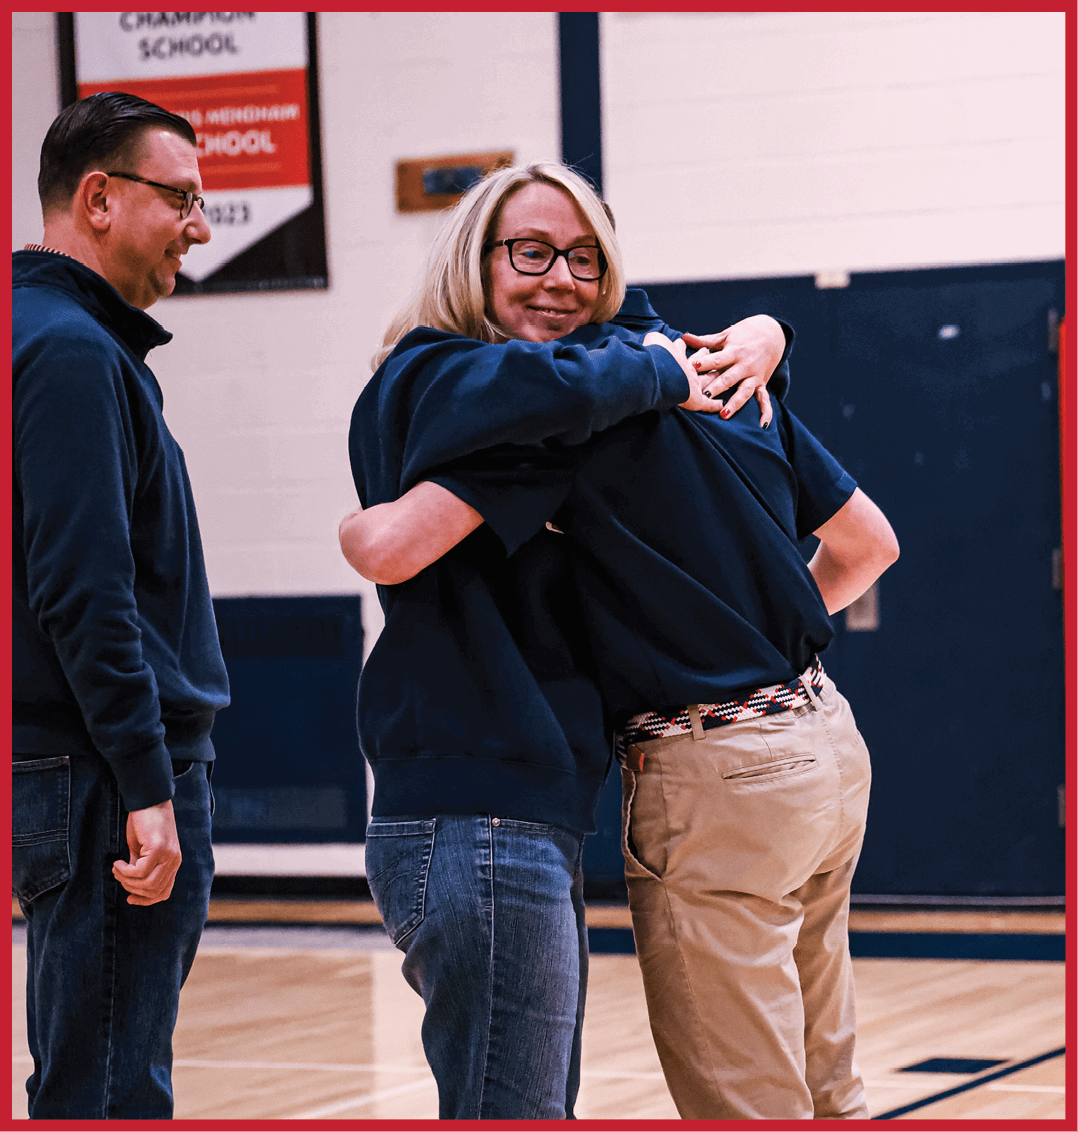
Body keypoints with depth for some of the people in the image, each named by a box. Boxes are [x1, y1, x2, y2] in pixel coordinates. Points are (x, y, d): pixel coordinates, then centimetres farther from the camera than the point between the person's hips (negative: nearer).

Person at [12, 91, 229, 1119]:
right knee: (107, 1097, -9)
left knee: (92, 1083, 14)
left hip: (87, 772, 11)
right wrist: (147, 790, -22)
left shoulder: (69, 339, 18)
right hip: (109, 778, -11)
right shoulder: (73, 351, -14)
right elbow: (86, 595, -21)